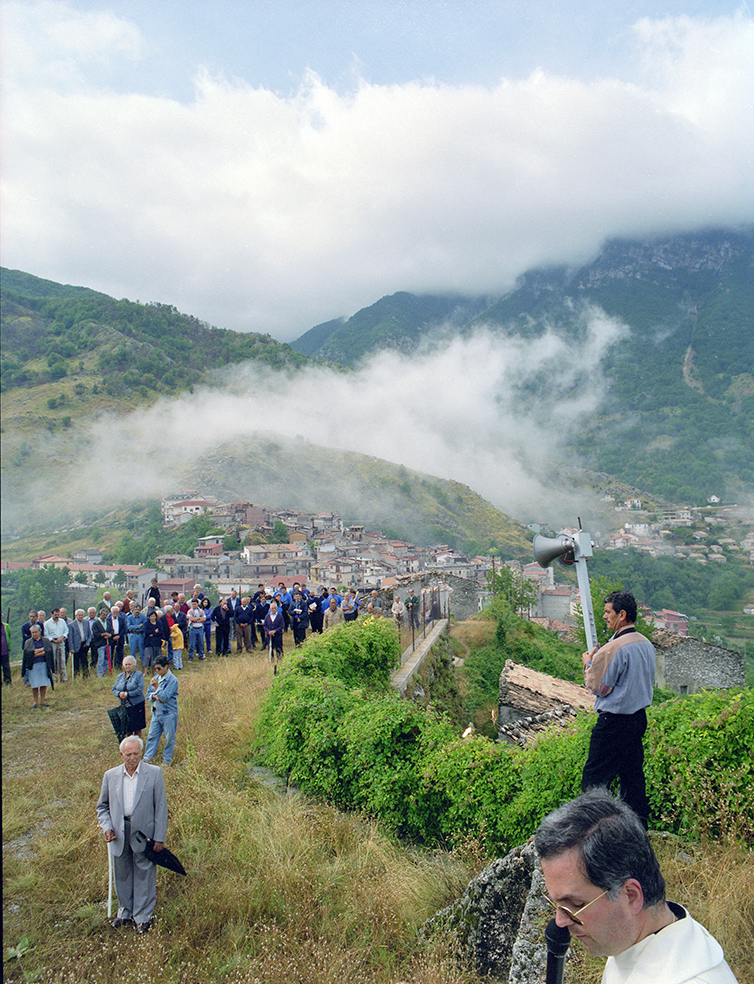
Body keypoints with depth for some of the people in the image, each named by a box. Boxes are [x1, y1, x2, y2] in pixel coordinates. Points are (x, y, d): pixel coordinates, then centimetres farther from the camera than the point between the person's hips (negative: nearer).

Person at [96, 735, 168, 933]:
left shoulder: (154, 773, -8)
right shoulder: (110, 776, 1)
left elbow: (161, 806, -5)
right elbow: (102, 806, 11)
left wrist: (159, 837, -7)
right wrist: (106, 827, -6)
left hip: (143, 832, -3)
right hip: (119, 833, 3)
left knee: (144, 874, 8)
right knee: (122, 875, 16)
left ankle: (143, 916, 26)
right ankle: (125, 912, 38)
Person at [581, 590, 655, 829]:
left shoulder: (613, 648, -21)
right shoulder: (646, 644, 6)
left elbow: (599, 687, -15)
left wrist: (588, 664, 2)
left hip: (614, 722, -9)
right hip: (639, 717, 9)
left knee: (594, 777, 0)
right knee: (633, 775, 17)